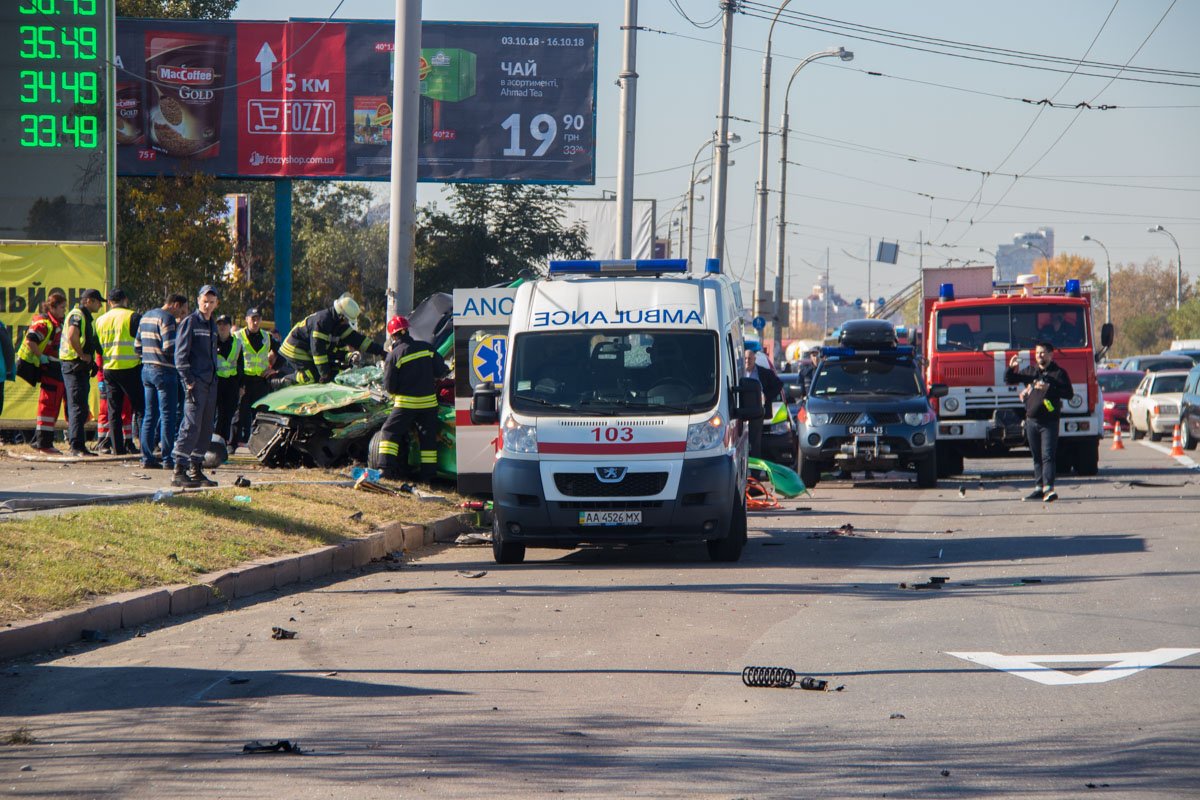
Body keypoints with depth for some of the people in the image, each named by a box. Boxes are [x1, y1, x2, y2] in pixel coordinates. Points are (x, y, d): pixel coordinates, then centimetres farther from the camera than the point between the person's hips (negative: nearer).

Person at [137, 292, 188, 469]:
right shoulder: (167, 318, -12)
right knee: (168, 416, -4)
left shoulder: (146, 316, 16)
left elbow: (138, 346, 19)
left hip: (147, 369, 8)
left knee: (149, 415, 11)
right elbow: (170, 348, -20)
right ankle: (168, 459, -4)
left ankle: (147, 457, 10)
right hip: (164, 371, -8)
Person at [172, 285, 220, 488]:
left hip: (210, 383, 8)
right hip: (195, 383, -8)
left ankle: (195, 469, 14)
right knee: (192, 426, -13)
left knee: (206, 429, 8)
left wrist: (214, 378, 17)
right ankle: (179, 472, -14)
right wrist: (188, 381, -17)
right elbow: (181, 355, -10)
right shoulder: (189, 322, -5)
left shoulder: (212, 326, 19)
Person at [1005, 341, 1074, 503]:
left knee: (1047, 456, -13)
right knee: (1037, 457, 10)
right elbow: (1009, 380, 17)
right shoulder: (1030, 371, 13)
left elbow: (1069, 393, -9)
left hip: (1049, 422, -5)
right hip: (1031, 421, 5)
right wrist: (1011, 368, -3)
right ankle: (1039, 487, 16)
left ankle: (1048, 488, -20)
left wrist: (1049, 388, -17)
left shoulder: (1058, 373, -1)